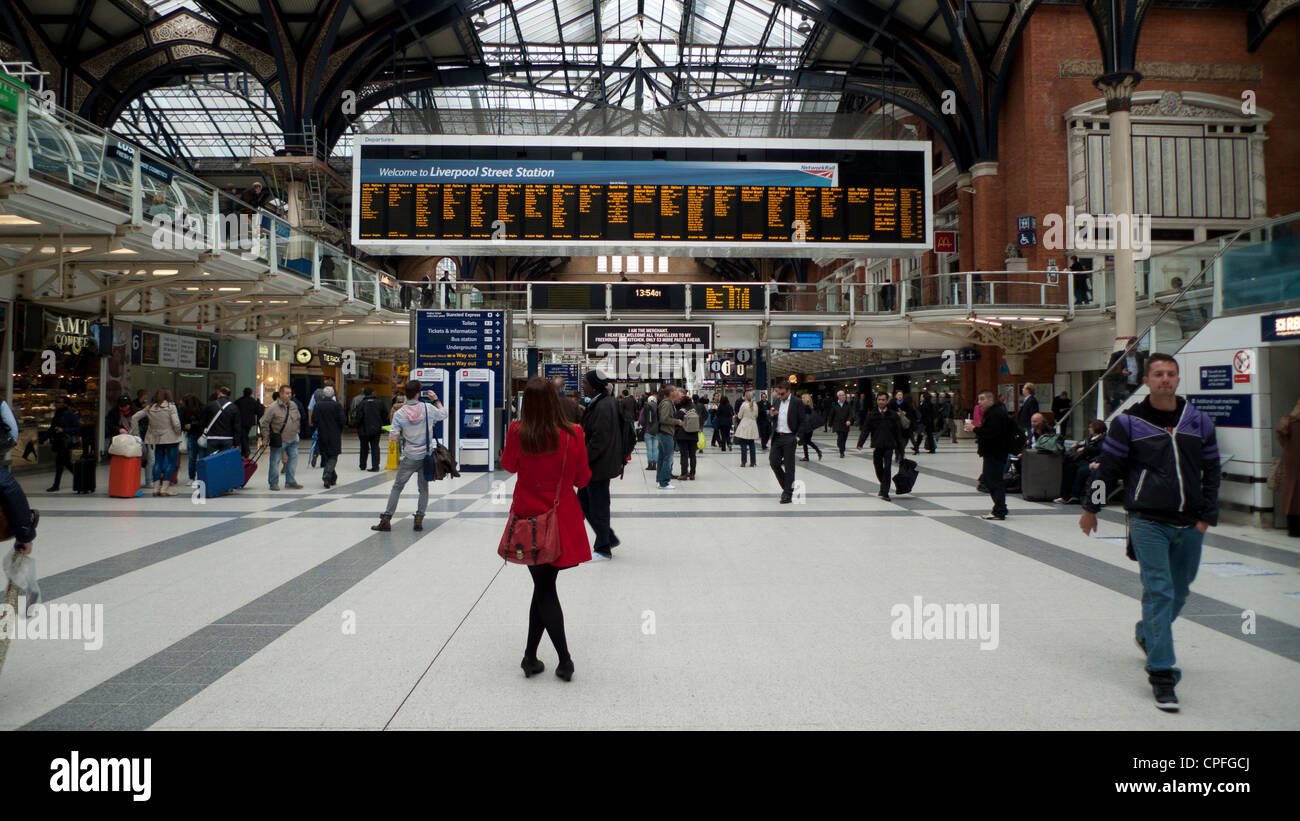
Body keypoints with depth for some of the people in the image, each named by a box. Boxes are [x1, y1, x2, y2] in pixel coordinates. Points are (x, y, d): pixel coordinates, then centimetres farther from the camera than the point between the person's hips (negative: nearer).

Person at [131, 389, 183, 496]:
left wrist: (135, 433, 14)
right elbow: (176, 423, -14)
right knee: (172, 462, 1)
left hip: (156, 439, 5)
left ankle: (156, 488, 7)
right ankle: (164, 488, -6)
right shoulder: (171, 407, -7)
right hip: (171, 439, -5)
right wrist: (179, 433, 4)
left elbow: (135, 417, 7)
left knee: (158, 462, 12)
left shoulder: (149, 408, 6)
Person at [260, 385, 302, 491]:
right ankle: (273, 483, 12)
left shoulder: (293, 405, 6)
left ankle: (290, 481, 17)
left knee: (293, 459, 7)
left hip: (293, 439, 6)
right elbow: (265, 423, -10)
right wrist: (266, 438, -11)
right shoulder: (272, 407, -13)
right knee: (275, 462, 1)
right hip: (279, 440, -6)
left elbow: (298, 419, 19)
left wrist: (297, 431, 15)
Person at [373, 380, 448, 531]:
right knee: (424, 488, 12)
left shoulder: (399, 414, -10)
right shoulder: (428, 408, -8)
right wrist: (436, 400, 21)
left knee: (397, 487, 10)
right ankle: (419, 518, 3)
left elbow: (393, 437, -9)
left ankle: (386, 519, 8)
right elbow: (443, 414, 11)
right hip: (426, 456, 1)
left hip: (409, 458, -1)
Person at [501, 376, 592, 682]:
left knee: (544, 589, 10)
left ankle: (565, 659, 7)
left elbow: (508, 465, 7)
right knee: (544, 586, 14)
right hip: (562, 520, 0)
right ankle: (530, 656, 19)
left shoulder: (517, 432, -13)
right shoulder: (573, 435, -12)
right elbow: (583, 479, -1)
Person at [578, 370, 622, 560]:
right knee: (584, 500, 17)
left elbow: (599, 441, -25)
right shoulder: (608, 401, 10)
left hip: (599, 466, -10)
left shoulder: (603, 407, -22)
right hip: (597, 465, 10)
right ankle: (609, 537, 26)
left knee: (598, 508, 2)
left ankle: (603, 549, 16)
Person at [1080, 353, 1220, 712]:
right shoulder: (1129, 422, -3)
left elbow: (1211, 470, 12)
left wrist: (1206, 516, 5)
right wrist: (1091, 508, 7)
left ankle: (1147, 633, 43)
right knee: (1159, 592, -10)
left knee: (1179, 591, 15)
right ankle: (1162, 674, -5)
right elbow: (1108, 467, 3)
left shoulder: (1199, 421, 7)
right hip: (1148, 521, -4)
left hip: (1188, 525, 4)